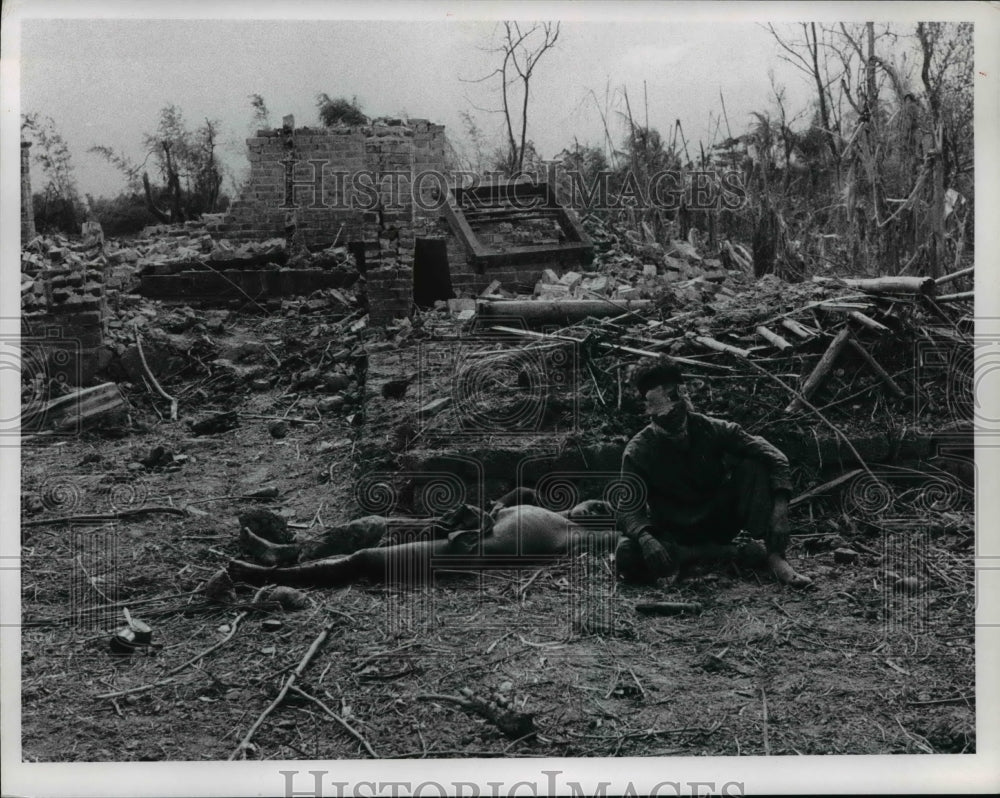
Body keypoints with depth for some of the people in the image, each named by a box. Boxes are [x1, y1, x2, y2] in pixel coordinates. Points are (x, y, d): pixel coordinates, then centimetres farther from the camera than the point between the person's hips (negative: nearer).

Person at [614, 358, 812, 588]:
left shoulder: (711, 429, -12)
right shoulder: (637, 452, -16)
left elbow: (775, 458, -15)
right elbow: (628, 509, -21)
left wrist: (780, 511, -31)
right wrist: (645, 538, -44)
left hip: (721, 522, 2)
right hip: (675, 535, -1)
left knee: (754, 465, -21)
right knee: (627, 555, -35)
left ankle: (775, 557, -25)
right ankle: (732, 553, -26)